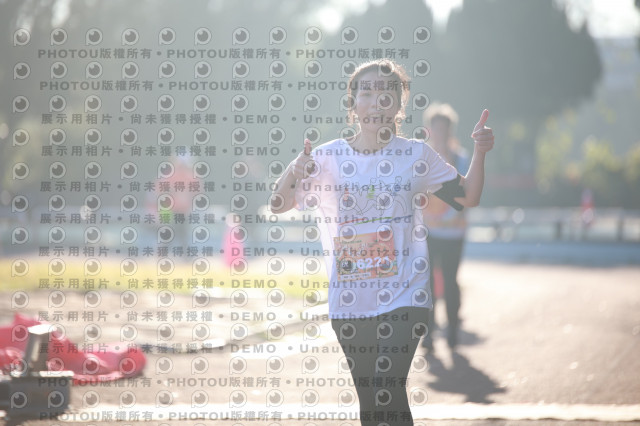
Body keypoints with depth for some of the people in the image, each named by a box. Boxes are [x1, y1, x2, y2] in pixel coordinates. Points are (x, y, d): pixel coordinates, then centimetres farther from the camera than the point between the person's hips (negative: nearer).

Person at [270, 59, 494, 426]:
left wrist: (479, 154, -10)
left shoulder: (416, 154, 1)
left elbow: (467, 198, 5)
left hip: (404, 296, -2)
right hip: (350, 301, 2)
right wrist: (292, 172, -23)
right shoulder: (328, 158, 1)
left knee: (388, 389, -18)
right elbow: (278, 205, -3)